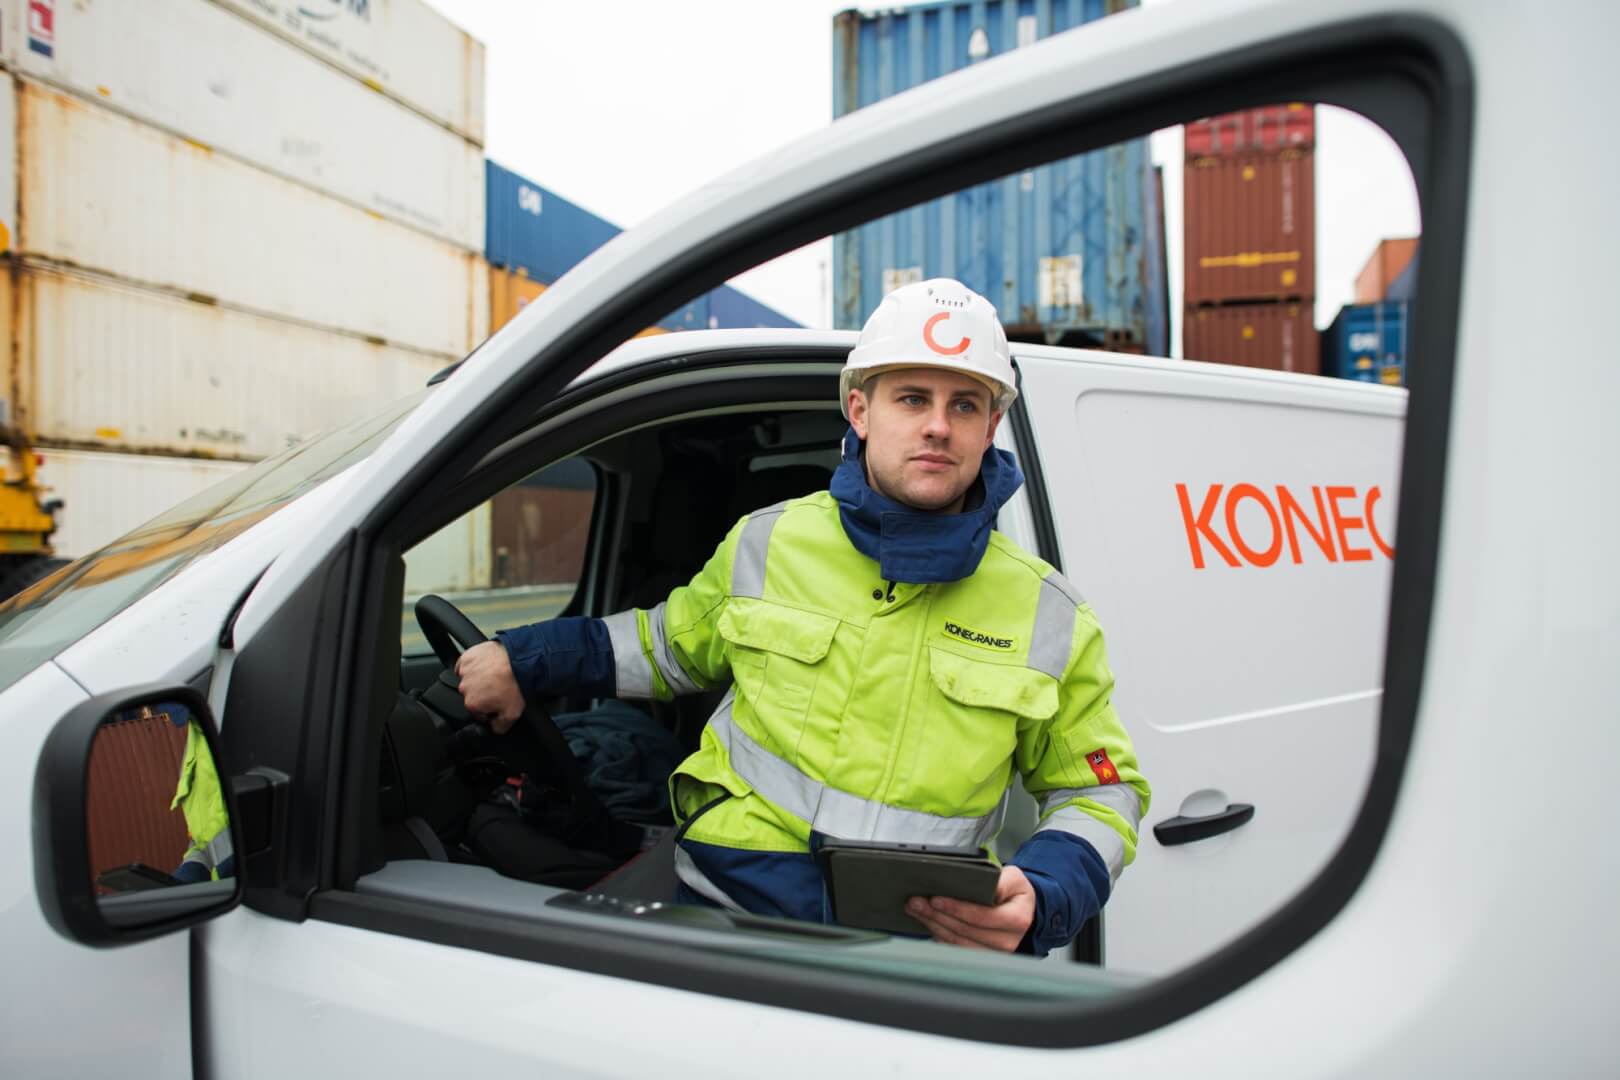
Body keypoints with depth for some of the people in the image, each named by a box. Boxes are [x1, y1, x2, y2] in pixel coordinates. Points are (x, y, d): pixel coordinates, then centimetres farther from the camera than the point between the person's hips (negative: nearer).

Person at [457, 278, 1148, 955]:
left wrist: (1037, 901, -12)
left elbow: (1101, 791, 9)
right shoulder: (766, 542, 5)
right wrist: (522, 661, 17)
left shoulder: (1050, 616, 1)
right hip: (722, 904, -3)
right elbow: (673, 644, 24)